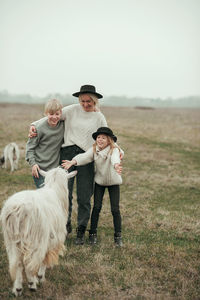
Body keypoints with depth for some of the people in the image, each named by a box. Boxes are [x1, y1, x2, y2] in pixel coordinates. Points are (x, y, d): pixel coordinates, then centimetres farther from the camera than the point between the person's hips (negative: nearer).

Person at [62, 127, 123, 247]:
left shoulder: (114, 150, -22)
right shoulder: (94, 149, -11)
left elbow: (115, 158, -45)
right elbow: (85, 156, -27)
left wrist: (117, 165, -68)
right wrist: (73, 162, -46)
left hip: (113, 181, -3)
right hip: (99, 181, 3)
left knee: (115, 209, -4)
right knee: (97, 207, -1)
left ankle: (118, 236, 9)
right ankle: (93, 233, 13)